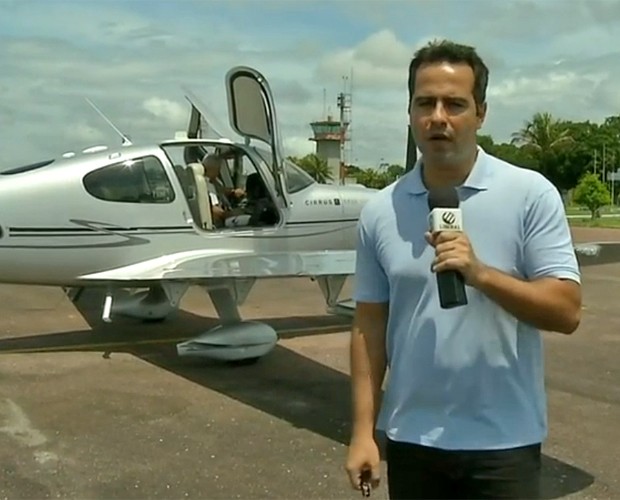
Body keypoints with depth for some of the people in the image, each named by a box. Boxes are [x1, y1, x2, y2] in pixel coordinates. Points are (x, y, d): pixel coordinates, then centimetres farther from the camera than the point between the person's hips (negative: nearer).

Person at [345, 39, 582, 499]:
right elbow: (370, 325, 3)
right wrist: (363, 431, 0)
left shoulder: (530, 194, -8)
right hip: (410, 438, 3)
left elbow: (567, 312, -11)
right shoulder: (379, 211, 0)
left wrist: (480, 273, -25)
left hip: (503, 441, -2)